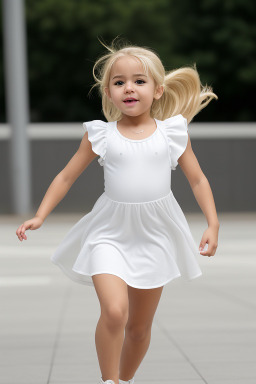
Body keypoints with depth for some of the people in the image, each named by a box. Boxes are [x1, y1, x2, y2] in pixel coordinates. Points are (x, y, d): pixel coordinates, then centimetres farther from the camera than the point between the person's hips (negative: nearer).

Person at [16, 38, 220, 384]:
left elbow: (197, 179, 6)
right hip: (110, 233, -1)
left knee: (140, 325, 12)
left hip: (155, 235, 2)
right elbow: (67, 177, 5)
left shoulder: (172, 133, -1)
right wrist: (39, 216, -1)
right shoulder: (101, 135, -2)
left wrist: (213, 224, -2)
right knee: (114, 312, -23)